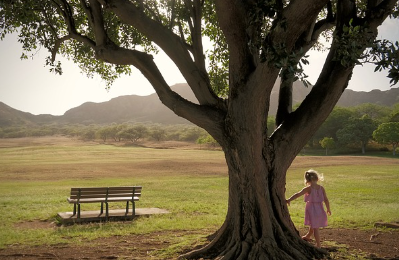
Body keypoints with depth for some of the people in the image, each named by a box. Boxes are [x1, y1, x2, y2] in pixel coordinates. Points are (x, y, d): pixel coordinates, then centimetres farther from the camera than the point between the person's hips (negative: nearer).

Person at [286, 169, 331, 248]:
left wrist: (289, 200, -17)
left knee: (315, 227, 3)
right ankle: (307, 237, 46)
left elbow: (298, 194, -20)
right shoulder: (321, 188, -3)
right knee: (312, 226, 23)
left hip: (312, 209, -5)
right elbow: (326, 200, 0)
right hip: (319, 209, 5)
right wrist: (328, 209, 11)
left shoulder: (308, 188, -14)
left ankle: (318, 244, 5)